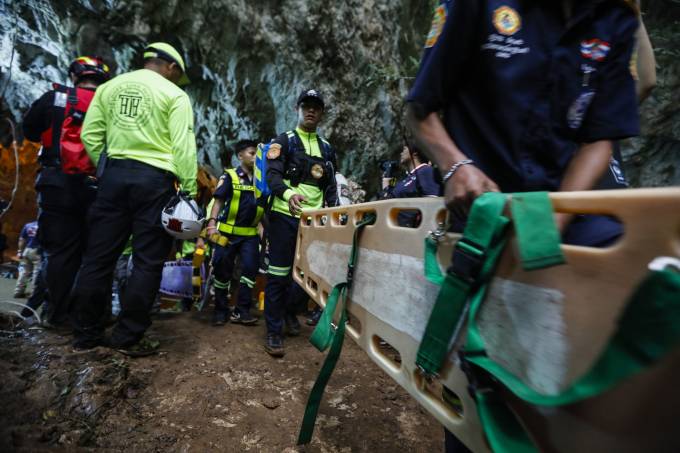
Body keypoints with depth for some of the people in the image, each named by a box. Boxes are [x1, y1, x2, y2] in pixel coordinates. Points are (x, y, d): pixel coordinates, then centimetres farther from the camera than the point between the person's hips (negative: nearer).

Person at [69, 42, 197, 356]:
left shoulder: (109, 87, 15)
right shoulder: (174, 94, 1)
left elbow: (90, 134, 9)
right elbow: (183, 146, -9)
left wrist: (105, 167, 18)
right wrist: (189, 189, -8)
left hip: (114, 174, 5)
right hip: (155, 178, -5)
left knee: (99, 256, 10)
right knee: (148, 261, 2)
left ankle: (86, 333, 19)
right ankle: (128, 337, 7)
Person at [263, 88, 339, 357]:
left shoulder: (326, 148, 18)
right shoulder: (284, 141, 4)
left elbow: (331, 185, 19)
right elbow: (272, 175, -10)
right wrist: (289, 194, -30)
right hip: (285, 216, -4)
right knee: (278, 273, -4)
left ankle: (290, 309, 32)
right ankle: (274, 332, 5)